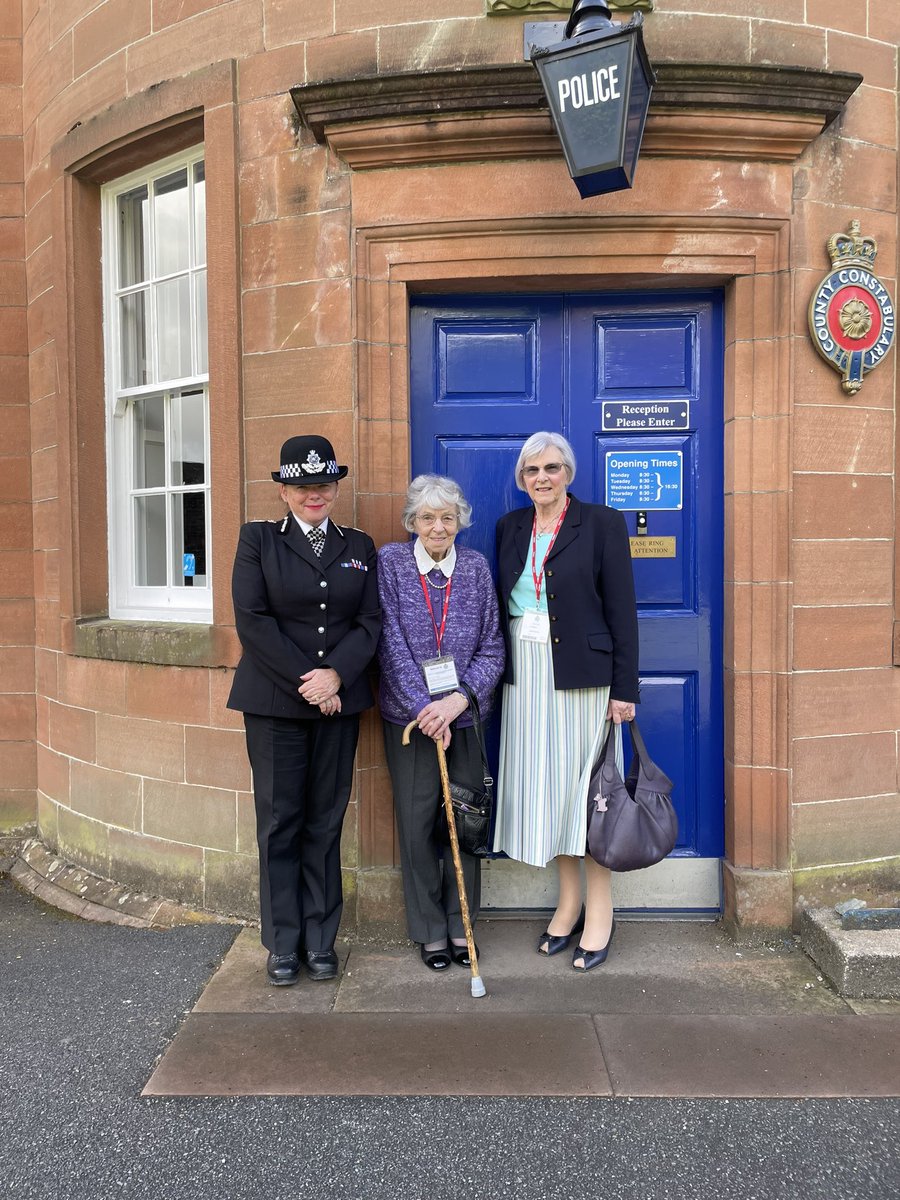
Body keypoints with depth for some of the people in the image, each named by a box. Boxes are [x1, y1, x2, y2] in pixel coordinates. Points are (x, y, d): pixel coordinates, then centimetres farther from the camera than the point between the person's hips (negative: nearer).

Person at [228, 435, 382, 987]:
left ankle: (321, 940, 20)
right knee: (280, 822, 5)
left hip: (339, 702, 2)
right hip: (274, 703, -2)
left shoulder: (359, 546, 11)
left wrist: (335, 675, -13)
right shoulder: (259, 539, 3)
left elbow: (370, 622, 4)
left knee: (326, 823, 8)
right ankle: (283, 944, 19)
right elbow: (252, 619, -7)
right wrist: (304, 682, -12)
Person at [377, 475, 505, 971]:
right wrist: (425, 710, -17)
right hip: (409, 715, -1)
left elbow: (491, 649, 0)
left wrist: (458, 701, -14)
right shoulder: (390, 561, -5)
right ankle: (430, 931, 21)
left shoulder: (476, 567, 1)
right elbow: (391, 643, -10)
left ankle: (460, 925, 25)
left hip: (463, 714, 2)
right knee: (417, 823, 4)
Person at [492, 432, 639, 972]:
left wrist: (625, 688, -10)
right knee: (545, 782, 9)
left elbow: (622, 609, -6)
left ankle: (600, 911, 15)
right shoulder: (510, 527, 10)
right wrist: (500, 672, 9)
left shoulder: (602, 522, -4)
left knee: (585, 782, 0)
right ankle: (568, 901, 24)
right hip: (526, 674, 5)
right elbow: (504, 602, 14)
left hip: (582, 672, -4)